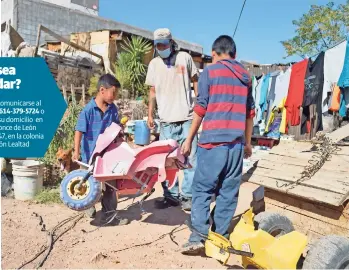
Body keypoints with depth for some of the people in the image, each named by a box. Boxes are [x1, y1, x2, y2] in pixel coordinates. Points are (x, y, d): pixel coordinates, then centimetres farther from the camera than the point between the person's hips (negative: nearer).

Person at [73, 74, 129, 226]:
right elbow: (79, 131, -18)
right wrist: (76, 151, -24)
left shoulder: (113, 109, 0)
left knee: (110, 185, 6)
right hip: (91, 154, -5)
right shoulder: (88, 110, -17)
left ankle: (108, 215, 16)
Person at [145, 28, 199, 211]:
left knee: (190, 159, 2)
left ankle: (187, 195, 14)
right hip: (166, 120, 3)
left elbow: (195, 81, 8)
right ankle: (171, 195, 20)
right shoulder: (154, 64, 9)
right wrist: (150, 114, 10)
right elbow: (153, 91, 13)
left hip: (186, 118, -3)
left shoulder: (184, 58, 1)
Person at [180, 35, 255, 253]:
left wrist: (189, 139, 3)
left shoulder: (210, 71, 1)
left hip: (212, 140, -4)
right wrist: (248, 142, 26)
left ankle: (198, 237, -4)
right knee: (228, 192, 8)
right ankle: (220, 237, 12)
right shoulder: (245, 75, 16)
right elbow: (250, 112, 18)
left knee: (202, 190, 1)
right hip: (236, 143, 5)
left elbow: (201, 108, -4)